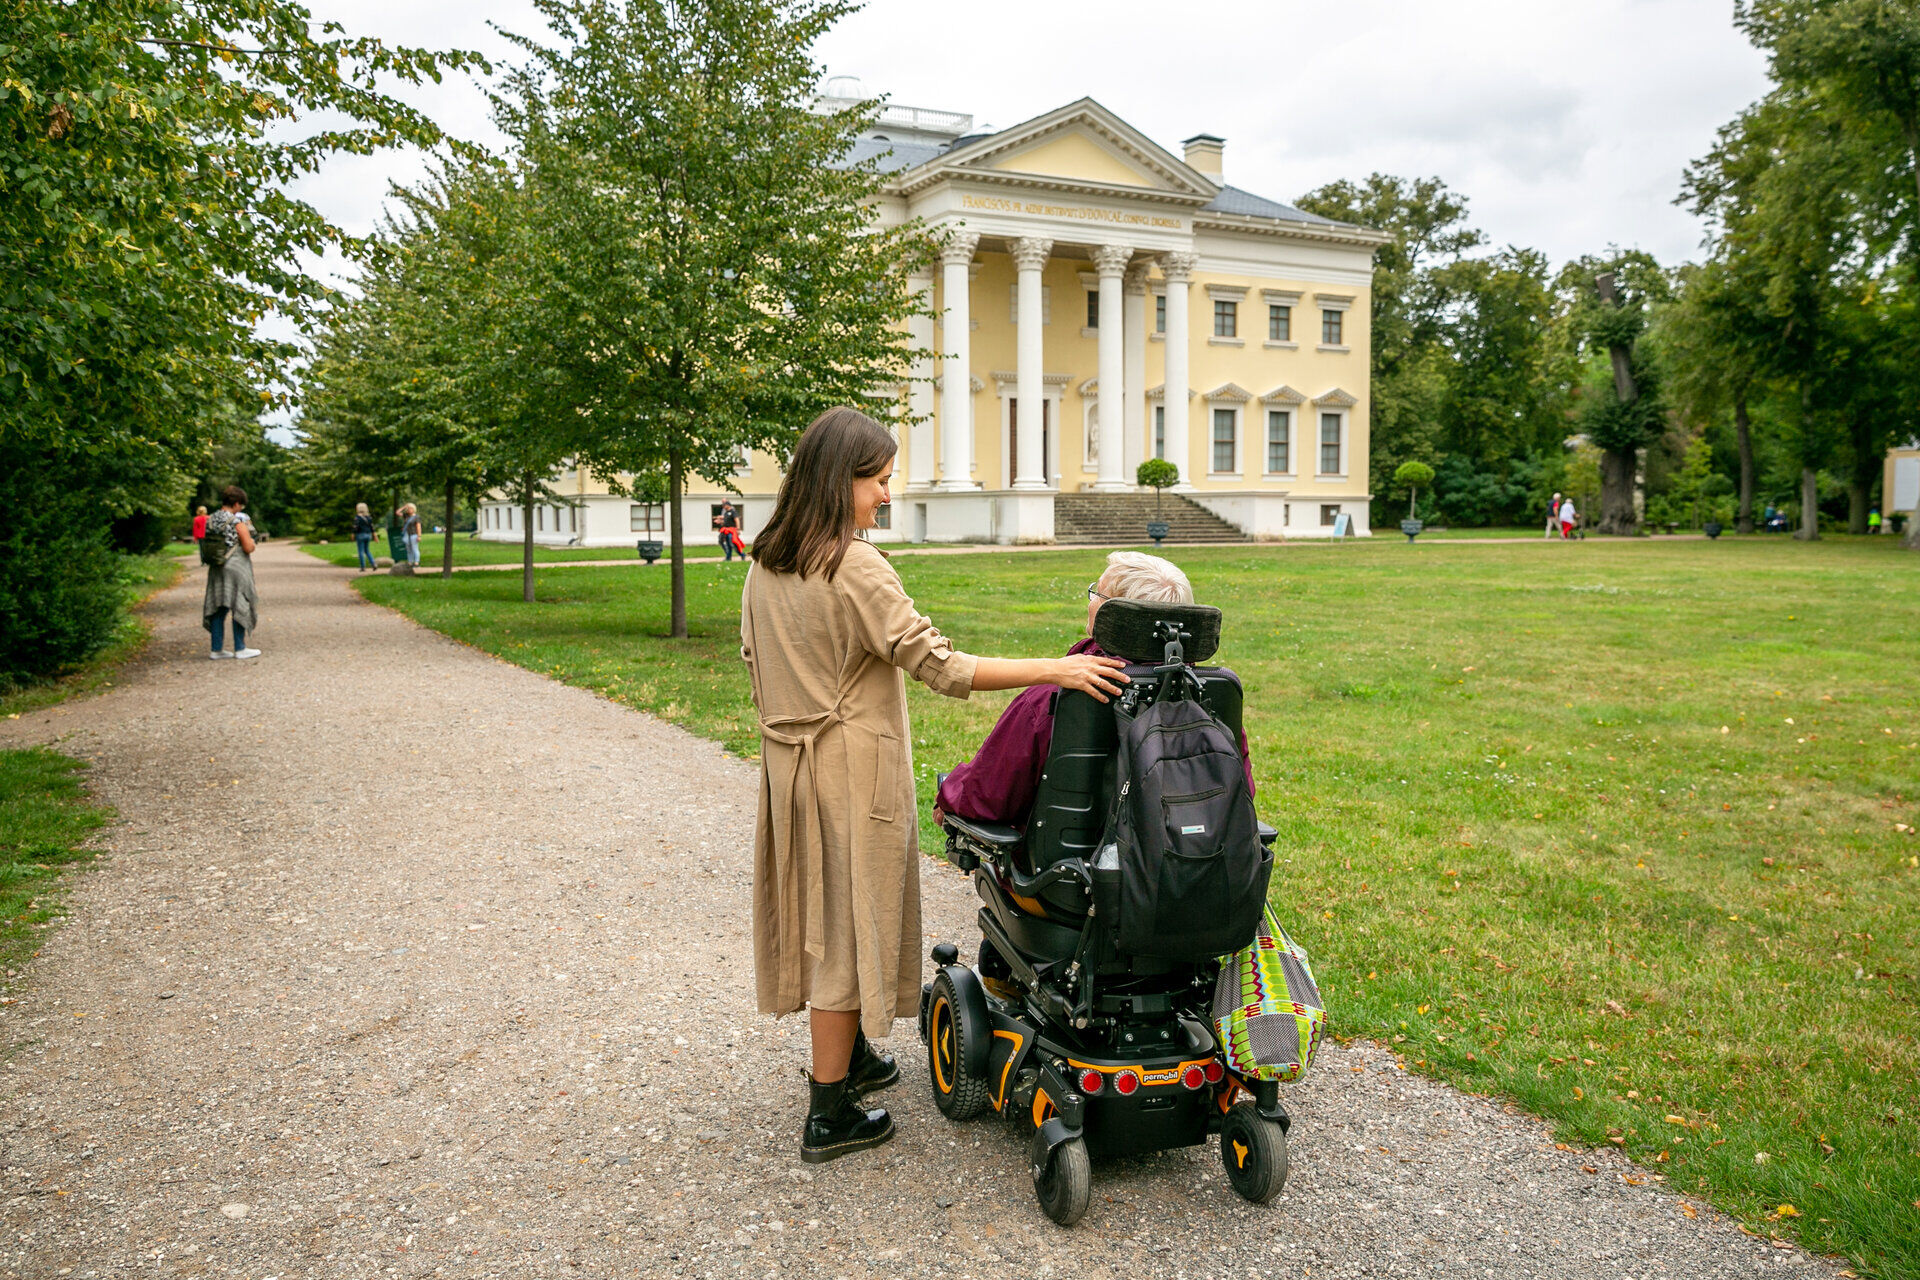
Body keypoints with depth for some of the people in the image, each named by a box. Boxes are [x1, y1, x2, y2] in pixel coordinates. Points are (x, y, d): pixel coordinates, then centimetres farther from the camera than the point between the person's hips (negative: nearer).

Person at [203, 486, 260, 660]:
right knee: (239, 606, 3)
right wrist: (252, 542, 5)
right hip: (236, 567, -6)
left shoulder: (210, 520, 6)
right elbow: (248, 548, -15)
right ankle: (240, 649, 7)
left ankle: (216, 649, 12)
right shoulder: (239, 520, -13)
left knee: (218, 607, 10)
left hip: (216, 567, 6)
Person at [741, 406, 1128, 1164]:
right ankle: (829, 1116, 10)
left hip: (790, 762, 8)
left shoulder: (765, 567, 6)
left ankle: (849, 1057, 38)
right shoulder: (856, 567, -20)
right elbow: (939, 667, -24)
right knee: (847, 923, 1)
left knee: (820, 915, 19)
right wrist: (1054, 669, -23)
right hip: (851, 769, -8)